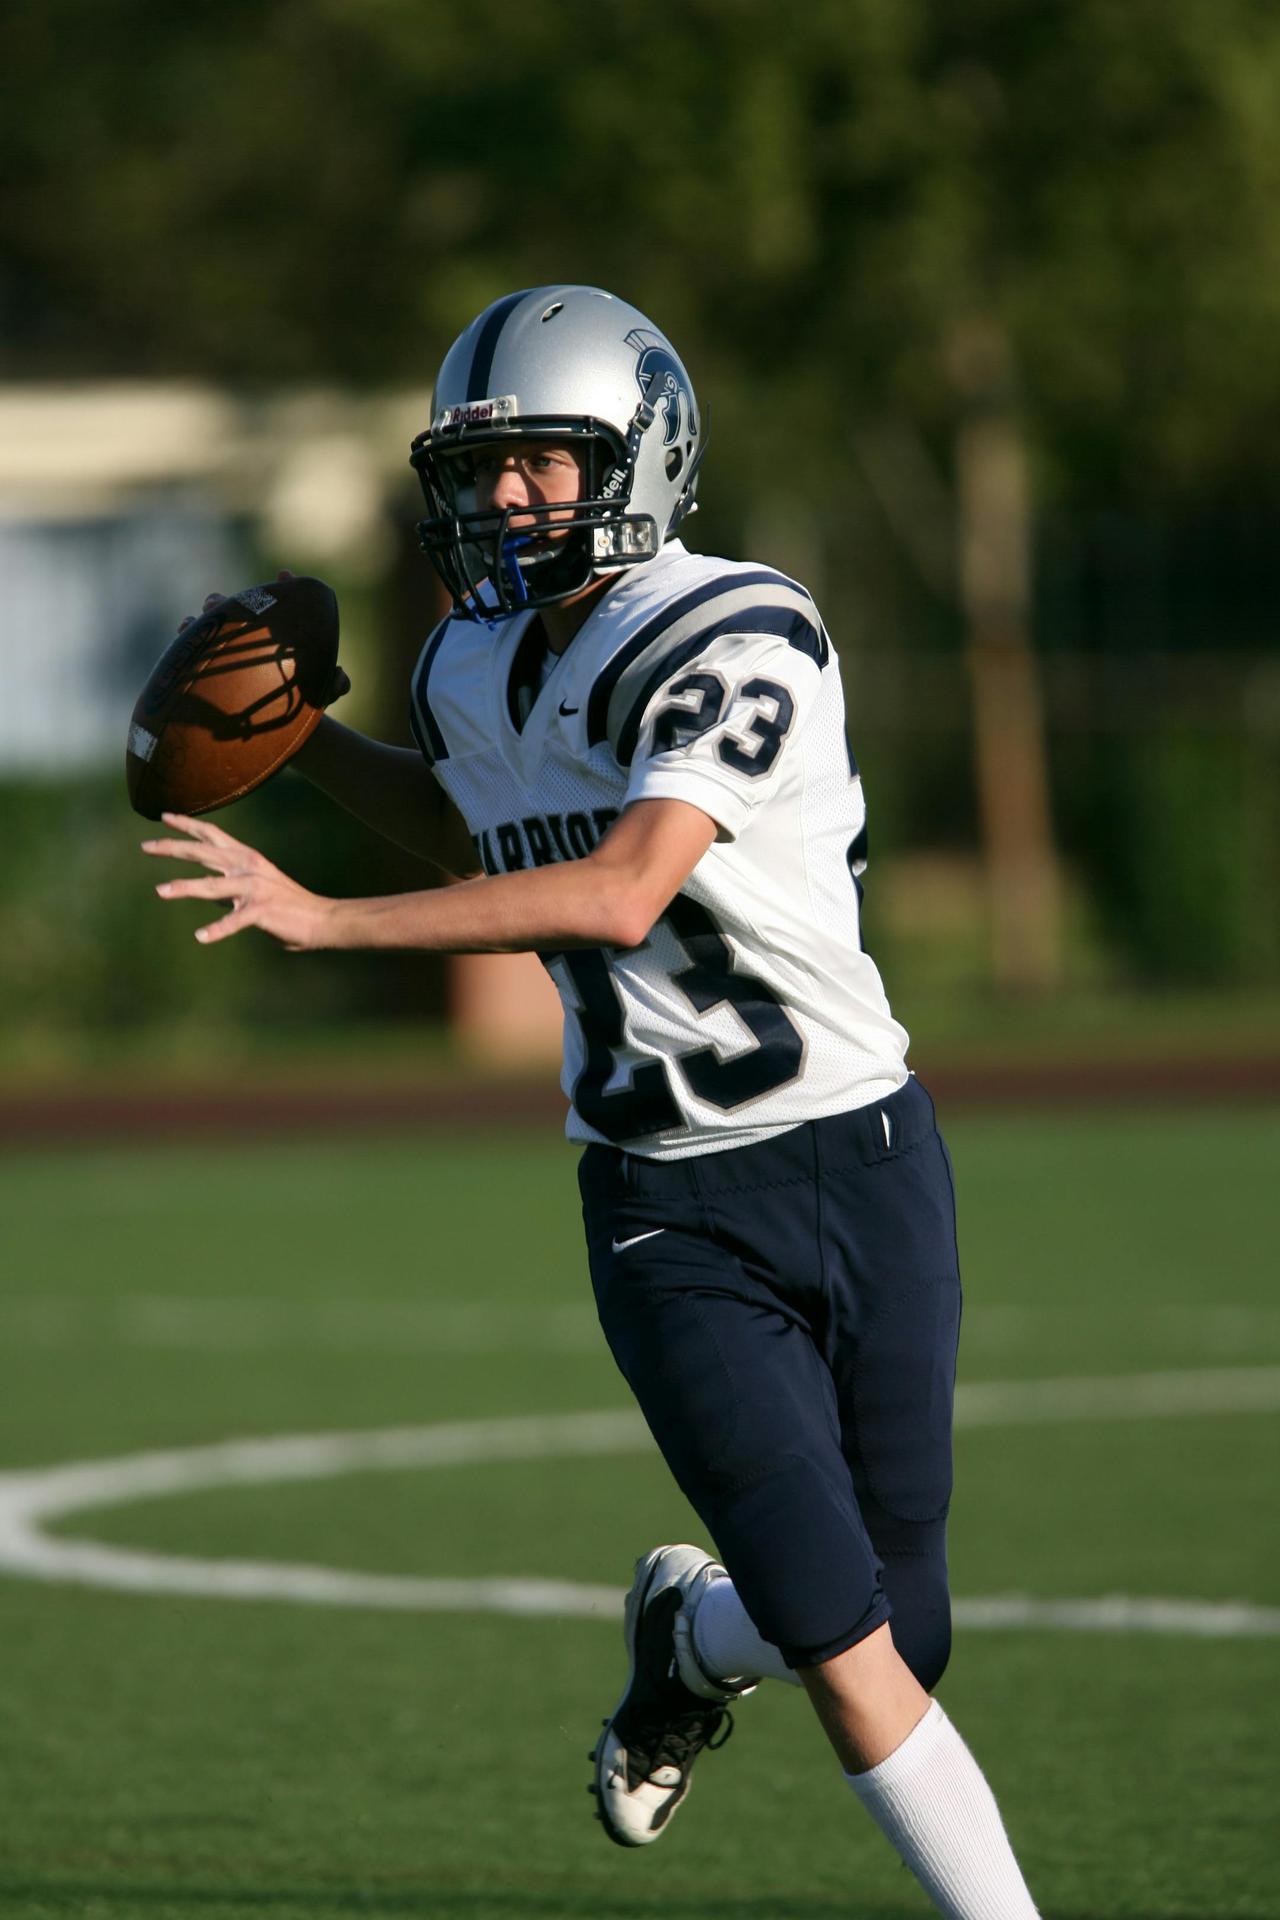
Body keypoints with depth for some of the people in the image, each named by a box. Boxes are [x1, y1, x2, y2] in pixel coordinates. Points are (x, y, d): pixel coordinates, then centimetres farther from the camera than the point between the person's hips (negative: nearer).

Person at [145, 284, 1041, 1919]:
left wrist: (322, 921, -29)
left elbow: (620, 896, -28)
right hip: (666, 1215, 3)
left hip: (857, 1166, -3)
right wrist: (297, 735, 15)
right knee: (837, 1635, -12)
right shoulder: (475, 670, 7)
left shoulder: (740, 645, -16)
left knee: (895, 1644, 5)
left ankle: (691, 1635, 38)